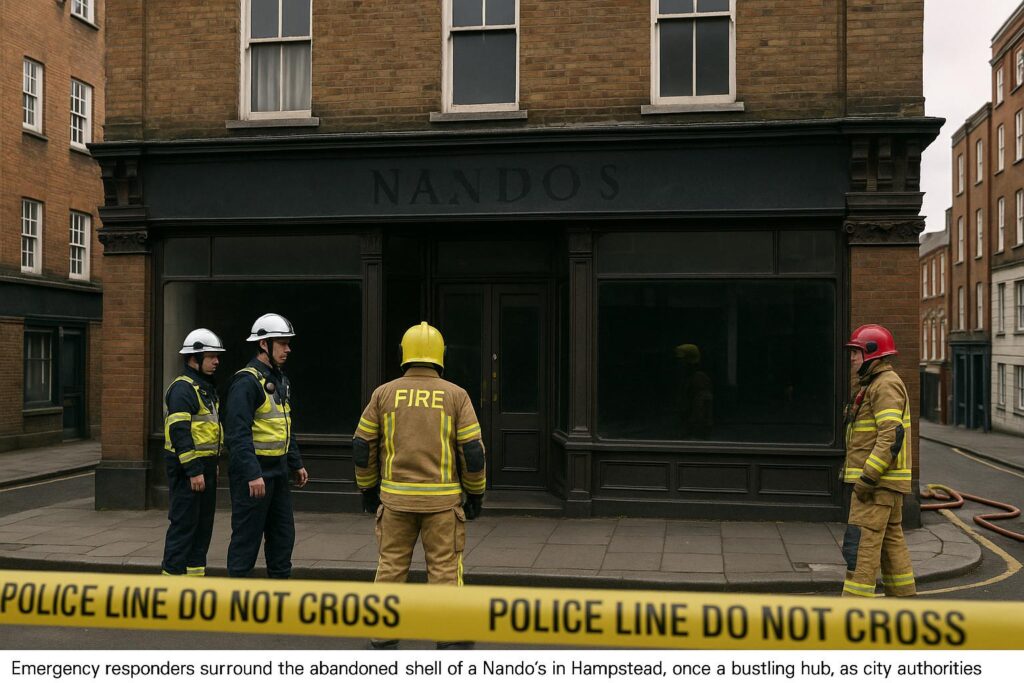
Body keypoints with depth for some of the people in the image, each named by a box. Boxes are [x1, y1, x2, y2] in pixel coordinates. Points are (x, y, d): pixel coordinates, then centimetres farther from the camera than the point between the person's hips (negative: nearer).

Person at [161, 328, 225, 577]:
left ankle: (195, 572, 21)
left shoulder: (205, 387, 17)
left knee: (204, 523, 13)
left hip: (204, 466, 10)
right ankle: (172, 574, 0)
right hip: (186, 467, -10)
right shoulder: (182, 388, -15)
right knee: (184, 523, -6)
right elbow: (179, 432, -22)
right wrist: (193, 471, -24)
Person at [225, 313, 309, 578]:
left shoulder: (280, 379, 15)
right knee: (247, 536, 0)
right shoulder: (246, 381, -16)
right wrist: (253, 474, -27)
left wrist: (296, 464, 21)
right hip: (253, 473, -9)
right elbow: (238, 432, -23)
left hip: (277, 472, 9)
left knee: (283, 534, 15)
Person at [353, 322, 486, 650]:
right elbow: (472, 450, -7)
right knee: (445, 567, 6)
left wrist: (368, 488, 14)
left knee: (391, 564, 12)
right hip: (440, 498, -2)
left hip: (396, 496, 2)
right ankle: (449, 637, 9)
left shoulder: (384, 393, 0)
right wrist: (476, 494, 3)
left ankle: (384, 634, 16)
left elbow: (363, 445, 2)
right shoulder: (455, 395, -5)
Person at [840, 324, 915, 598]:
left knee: (860, 544, -9)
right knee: (890, 542, 13)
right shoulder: (876, 385, 19)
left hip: (878, 482, -10)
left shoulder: (886, 385, -14)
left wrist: (867, 478, -25)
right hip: (883, 482, 10)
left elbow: (892, 435, -24)